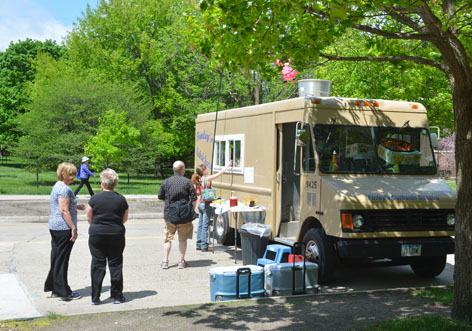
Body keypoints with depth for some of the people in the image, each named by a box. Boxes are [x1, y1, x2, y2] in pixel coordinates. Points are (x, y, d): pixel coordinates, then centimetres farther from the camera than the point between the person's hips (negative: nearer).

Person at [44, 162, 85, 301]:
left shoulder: (57, 186, 16)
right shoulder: (64, 188, -16)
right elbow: (64, 211, -21)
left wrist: (76, 206, 18)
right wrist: (74, 228, -20)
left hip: (54, 226, 10)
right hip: (64, 228, -10)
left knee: (56, 258, 14)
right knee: (62, 260, -3)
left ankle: (55, 289, 21)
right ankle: (64, 292, 4)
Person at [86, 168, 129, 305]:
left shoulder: (95, 198, -7)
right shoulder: (121, 199, -3)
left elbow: (89, 218, 3)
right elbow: (124, 219, 7)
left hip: (96, 234, -1)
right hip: (117, 235, 1)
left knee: (97, 265, 6)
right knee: (115, 264, 9)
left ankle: (95, 297, 8)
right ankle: (117, 296, 13)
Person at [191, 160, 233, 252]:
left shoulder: (198, 181, 6)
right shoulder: (207, 179, -14)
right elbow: (220, 173, -10)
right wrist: (228, 165, -1)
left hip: (201, 203, 7)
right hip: (206, 204, -7)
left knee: (200, 224, 12)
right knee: (205, 225, -3)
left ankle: (199, 244, 18)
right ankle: (204, 246, 0)